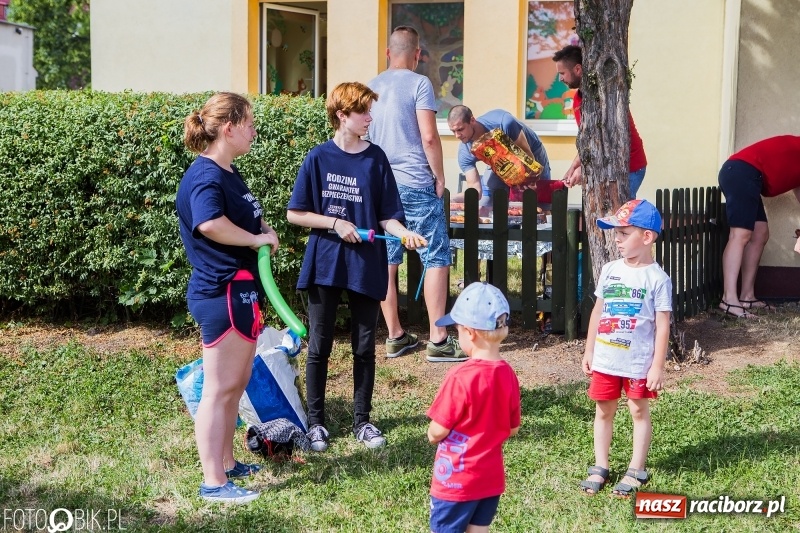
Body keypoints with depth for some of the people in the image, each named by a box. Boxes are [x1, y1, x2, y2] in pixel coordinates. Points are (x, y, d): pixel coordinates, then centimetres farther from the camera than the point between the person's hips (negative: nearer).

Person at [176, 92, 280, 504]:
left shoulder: (228, 173, 15)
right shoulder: (205, 176, -18)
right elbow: (209, 223, -36)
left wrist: (264, 232, 3)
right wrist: (256, 238, -21)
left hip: (240, 288, 11)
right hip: (222, 292, -11)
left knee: (237, 382, 19)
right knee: (219, 388, -4)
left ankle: (226, 462, 31)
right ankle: (213, 482, 2)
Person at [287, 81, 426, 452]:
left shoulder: (375, 159, 0)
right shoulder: (319, 158, -4)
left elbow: (386, 216, 1)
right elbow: (295, 214, -3)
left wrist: (403, 233, -19)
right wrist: (335, 223, -13)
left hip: (366, 265, 2)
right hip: (324, 264, -1)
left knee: (364, 346, 9)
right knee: (319, 346, 7)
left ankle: (362, 420, 21)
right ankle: (315, 421, 19)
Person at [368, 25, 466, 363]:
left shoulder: (371, 88, 11)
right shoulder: (419, 84, -6)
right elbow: (429, 137, -13)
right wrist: (440, 177, -2)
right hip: (416, 183, -6)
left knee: (387, 261, 9)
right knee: (436, 258, -1)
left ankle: (395, 337, 14)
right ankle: (438, 340, -4)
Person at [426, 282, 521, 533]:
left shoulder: (461, 378, -22)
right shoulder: (508, 375, -2)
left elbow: (437, 432, -16)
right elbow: (513, 428, 8)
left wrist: (432, 434, 5)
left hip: (455, 481, -6)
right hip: (491, 478, 6)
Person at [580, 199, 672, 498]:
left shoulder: (657, 279, -12)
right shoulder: (610, 271, 3)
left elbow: (662, 325, -11)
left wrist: (658, 366, -13)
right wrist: (589, 351, 11)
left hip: (638, 362, -5)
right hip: (605, 359, 5)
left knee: (639, 411, 8)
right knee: (603, 411, 12)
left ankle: (636, 471, 17)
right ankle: (600, 468, 23)